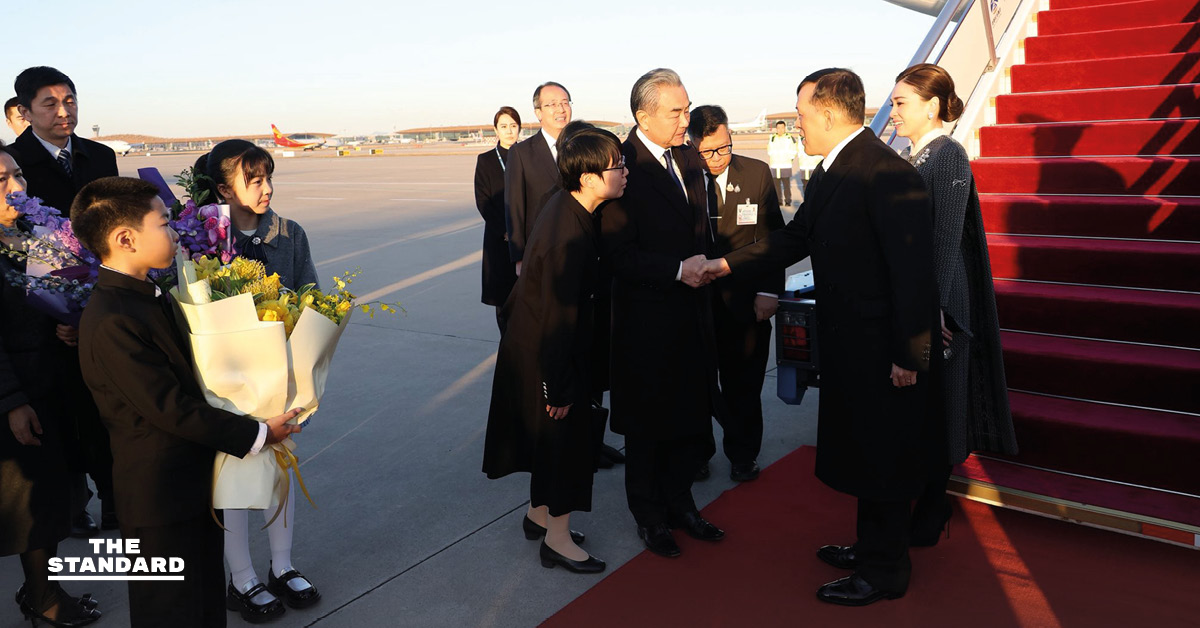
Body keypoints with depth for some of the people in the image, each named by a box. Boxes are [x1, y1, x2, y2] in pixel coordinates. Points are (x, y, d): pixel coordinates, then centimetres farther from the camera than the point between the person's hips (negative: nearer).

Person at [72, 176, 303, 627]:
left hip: (194, 480, 9)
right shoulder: (112, 321, -25)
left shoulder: (146, 296, 7)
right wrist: (256, 434, -17)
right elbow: (171, 408, -24)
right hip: (160, 498, -9)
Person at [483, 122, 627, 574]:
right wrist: (560, 388, -19)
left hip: (533, 344, 9)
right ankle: (557, 540, 22)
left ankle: (539, 514, 41)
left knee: (550, 433, 22)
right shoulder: (569, 235, -31)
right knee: (564, 432, 5)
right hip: (544, 351, -9)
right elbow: (558, 316, -26)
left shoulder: (566, 206, -1)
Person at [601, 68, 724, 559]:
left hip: (691, 311, 7)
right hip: (647, 319, -7)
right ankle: (649, 515, 29)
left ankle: (679, 502, 35)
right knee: (647, 422, 10)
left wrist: (703, 266, 5)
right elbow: (617, 252, -19)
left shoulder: (689, 159, 8)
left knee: (691, 414, 15)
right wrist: (678, 269, -24)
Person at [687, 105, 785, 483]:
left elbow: (773, 237, 2)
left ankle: (742, 455, 30)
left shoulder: (757, 173, 0)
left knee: (742, 385, 11)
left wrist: (769, 291, -5)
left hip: (744, 300, 1)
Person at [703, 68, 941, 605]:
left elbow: (913, 269, -24)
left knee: (883, 458, 6)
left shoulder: (886, 172, -22)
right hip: (848, 343, 9)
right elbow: (796, 238, 17)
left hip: (884, 350, -9)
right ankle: (872, 546, 40)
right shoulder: (830, 172, 9)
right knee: (861, 453, 22)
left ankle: (884, 573, 24)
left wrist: (908, 356, -21)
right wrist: (729, 264, 13)